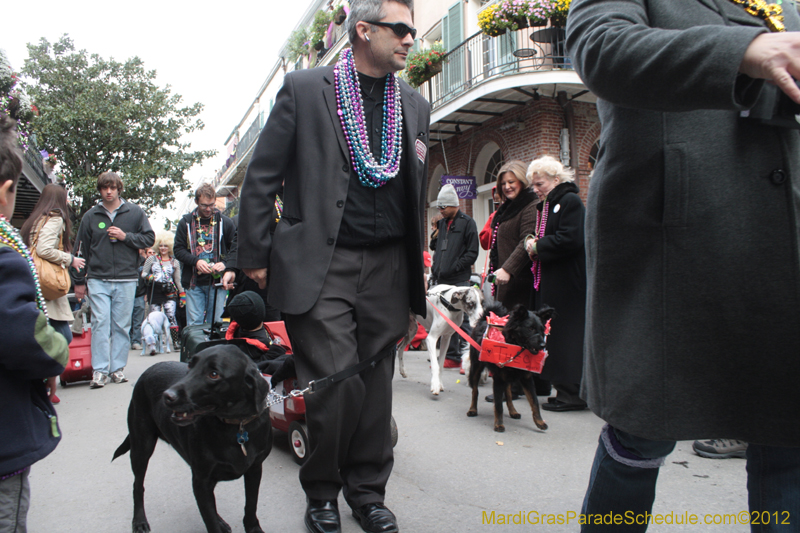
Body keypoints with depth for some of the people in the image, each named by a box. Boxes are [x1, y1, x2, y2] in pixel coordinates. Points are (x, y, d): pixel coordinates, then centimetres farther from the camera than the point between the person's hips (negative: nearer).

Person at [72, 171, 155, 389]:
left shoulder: (134, 212, 7)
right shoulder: (90, 216, 9)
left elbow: (149, 238, 6)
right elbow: (80, 250, 11)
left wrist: (125, 236, -9)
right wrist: (79, 281, 9)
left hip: (126, 279, 0)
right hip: (97, 279, 0)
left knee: (122, 326, 4)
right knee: (100, 323, -7)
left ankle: (118, 368, 11)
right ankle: (99, 370, -3)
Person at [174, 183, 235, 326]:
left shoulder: (224, 222, 5)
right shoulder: (186, 222, 6)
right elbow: (178, 249, 5)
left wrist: (225, 264, -13)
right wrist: (196, 261, -13)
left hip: (217, 281, 0)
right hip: (194, 283, 0)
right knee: (194, 324, 1)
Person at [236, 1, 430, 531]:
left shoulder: (415, 105, 14)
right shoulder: (304, 88, 2)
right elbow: (262, 176, 2)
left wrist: (416, 267, 18)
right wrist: (255, 257, -1)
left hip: (387, 268, 4)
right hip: (320, 265, -4)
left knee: (375, 383, 7)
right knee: (336, 382, -6)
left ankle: (368, 490, 26)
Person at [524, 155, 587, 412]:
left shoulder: (570, 201, -11)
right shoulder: (544, 205, 18)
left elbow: (570, 239, -21)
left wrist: (538, 247, -11)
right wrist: (534, 245, 3)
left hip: (567, 284, -9)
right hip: (548, 281, 9)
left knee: (566, 333, -6)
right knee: (553, 334, 10)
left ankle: (572, 393, 1)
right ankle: (564, 388, 18)